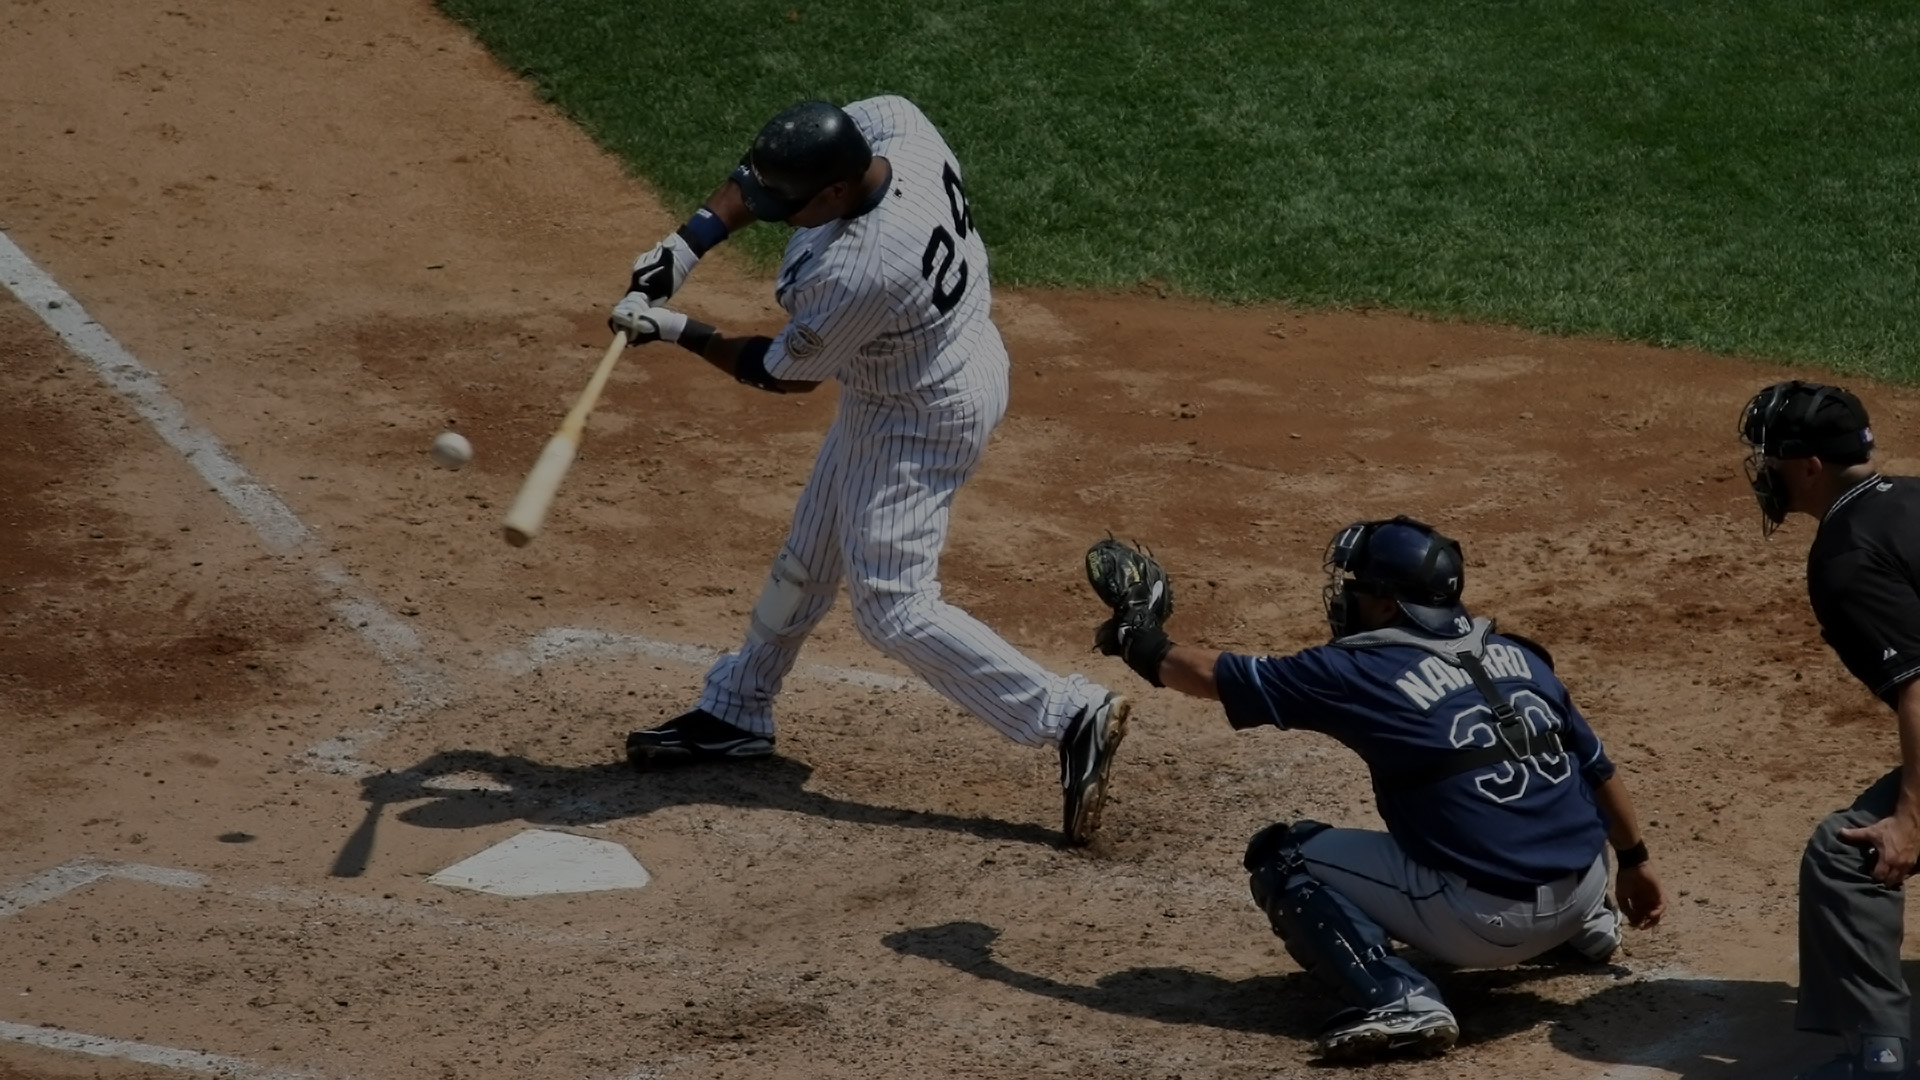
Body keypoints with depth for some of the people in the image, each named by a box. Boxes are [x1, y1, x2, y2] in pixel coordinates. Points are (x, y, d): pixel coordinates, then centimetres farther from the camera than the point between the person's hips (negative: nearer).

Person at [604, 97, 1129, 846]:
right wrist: (688, 242, -11)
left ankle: (1070, 717, -5)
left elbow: (785, 375, -18)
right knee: (809, 558, 22)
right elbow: (770, 170, -1)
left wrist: (676, 331, -9)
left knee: (891, 609, -8)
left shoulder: (855, 276, -38)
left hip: (922, 419, -10)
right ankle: (735, 712, 38)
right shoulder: (890, 121, -19)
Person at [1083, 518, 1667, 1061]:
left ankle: (1400, 1001, -11)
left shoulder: (1364, 672, -5)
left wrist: (1147, 648, 22)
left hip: (1484, 920, -7)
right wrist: (1635, 862, 29)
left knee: (1281, 857, 5)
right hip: (1584, 888, 7)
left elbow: (1218, 676, 4)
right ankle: (1587, 923, 32)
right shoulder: (1518, 656, 10)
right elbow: (1598, 769, 16)